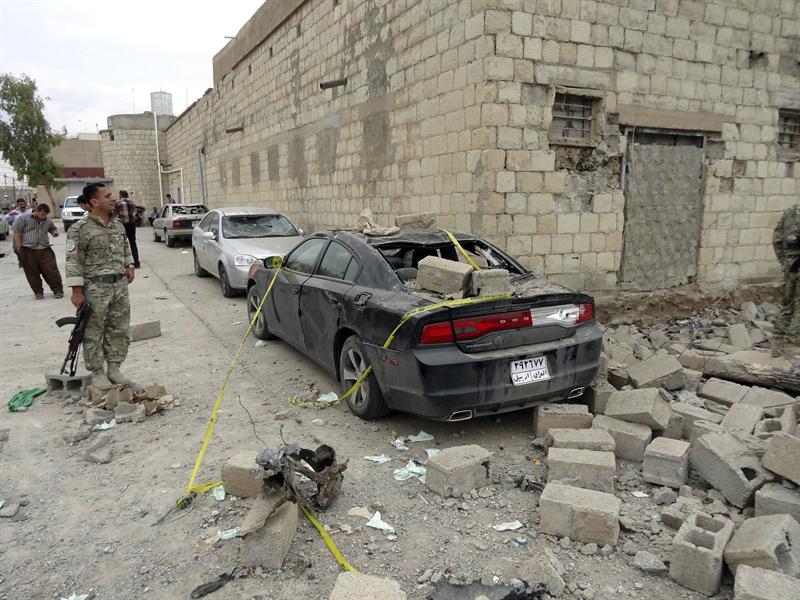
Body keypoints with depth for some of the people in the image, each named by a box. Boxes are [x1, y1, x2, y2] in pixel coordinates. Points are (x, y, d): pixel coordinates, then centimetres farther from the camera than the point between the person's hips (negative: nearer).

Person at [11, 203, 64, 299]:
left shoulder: (47, 221, 13)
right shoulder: (23, 218, 1)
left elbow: (53, 229, 33)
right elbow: (16, 233, -1)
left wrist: (55, 232, 7)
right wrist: (20, 249, -5)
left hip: (45, 250, 2)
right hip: (28, 251, -2)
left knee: (51, 271, -3)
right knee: (33, 273, 4)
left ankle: (58, 290, 7)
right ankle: (38, 292, 16)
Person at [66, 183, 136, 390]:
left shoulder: (117, 224, 9)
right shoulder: (80, 229, -12)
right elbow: (74, 261, -12)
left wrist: (129, 266, 14)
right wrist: (77, 291, -15)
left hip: (120, 284, 6)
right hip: (95, 287, -6)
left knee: (119, 329, 11)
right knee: (94, 333, 4)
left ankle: (114, 369, 24)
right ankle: (97, 373, 16)